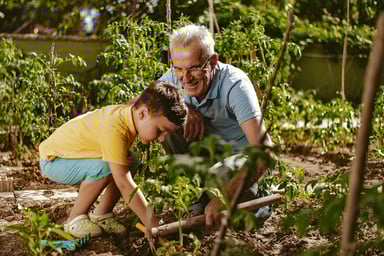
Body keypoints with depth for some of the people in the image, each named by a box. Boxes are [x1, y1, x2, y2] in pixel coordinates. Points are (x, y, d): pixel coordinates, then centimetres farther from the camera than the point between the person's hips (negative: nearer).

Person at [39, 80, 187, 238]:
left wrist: (125, 155, -10)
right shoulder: (114, 129, -39)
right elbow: (124, 184, -39)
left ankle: (101, 214, 6)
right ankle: (75, 219, -12)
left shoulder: (132, 110, -12)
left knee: (131, 164, -3)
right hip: (53, 160, -9)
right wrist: (155, 227, -38)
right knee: (104, 168, -32)